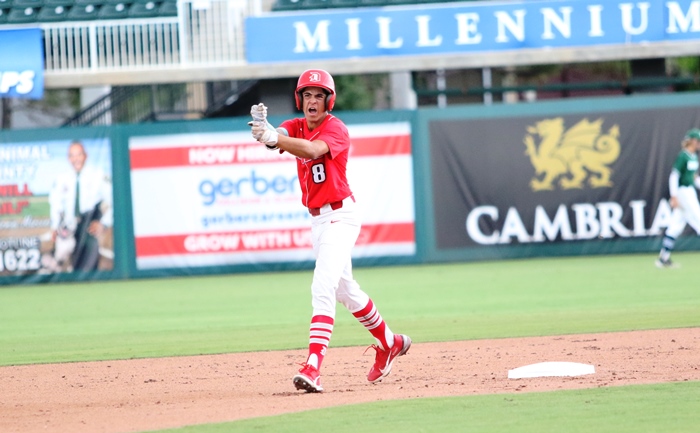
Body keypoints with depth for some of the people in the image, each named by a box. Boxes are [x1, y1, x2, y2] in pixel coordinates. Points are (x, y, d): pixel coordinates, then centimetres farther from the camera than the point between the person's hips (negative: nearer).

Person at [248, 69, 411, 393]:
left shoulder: (336, 129, -13)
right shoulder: (296, 127, 7)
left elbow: (312, 150, -35)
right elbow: (278, 136, -17)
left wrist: (275, 138, -52)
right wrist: (262, 128, -42)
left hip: (340, 217, -9)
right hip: (318, 219, 9)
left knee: (323, 289, -20)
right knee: (345, 290, 21)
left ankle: (313, 367, -29)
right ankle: (389, 343, 41)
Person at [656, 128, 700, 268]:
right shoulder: (683, 156, -13)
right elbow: (674, 176, -16)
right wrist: (674, 197, -20)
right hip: (683, 192, -9)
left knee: (676, 226, 9)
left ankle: (663, 258, 11)